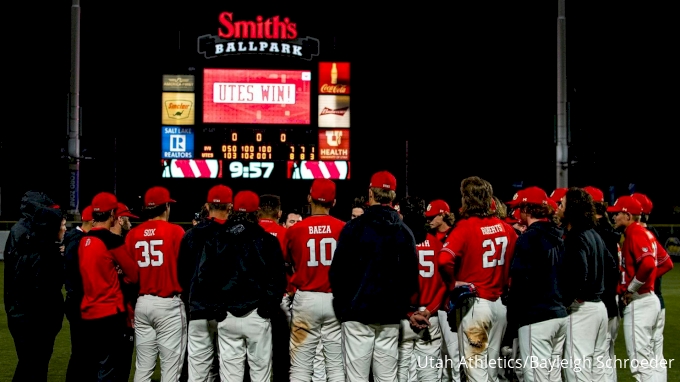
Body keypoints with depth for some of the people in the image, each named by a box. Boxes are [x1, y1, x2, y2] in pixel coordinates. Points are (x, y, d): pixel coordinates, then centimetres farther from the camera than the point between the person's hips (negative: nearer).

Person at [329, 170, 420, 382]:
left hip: (358, 310, -4)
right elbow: (412, 275, 9)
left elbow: (338, 271, -8)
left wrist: (341, 305, 5)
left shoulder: (354, 227, -7)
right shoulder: (405, 231, 6)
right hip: (391, 315, 4)